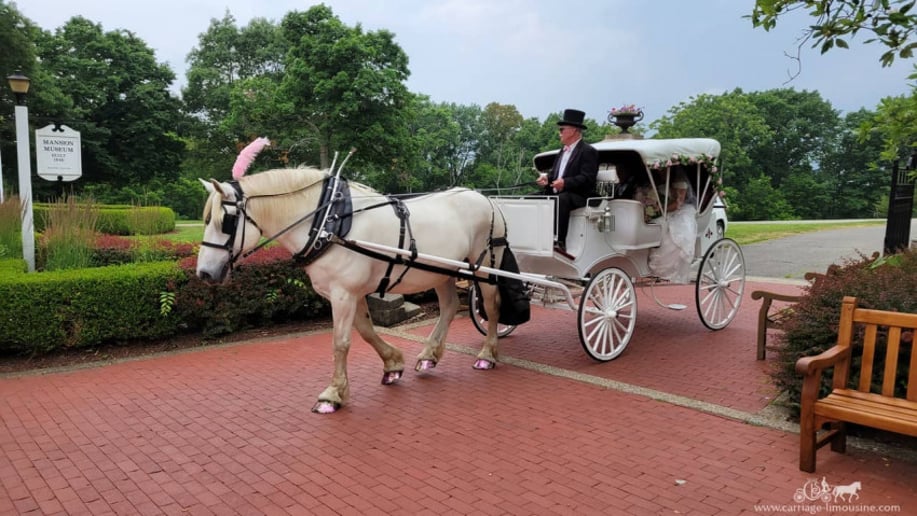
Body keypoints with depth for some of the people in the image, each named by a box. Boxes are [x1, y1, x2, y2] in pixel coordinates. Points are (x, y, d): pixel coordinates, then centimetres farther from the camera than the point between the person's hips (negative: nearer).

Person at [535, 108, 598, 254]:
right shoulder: (563, 151, 22)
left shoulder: (588, 151, -5)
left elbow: (587, 178, -15)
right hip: (557, 193, 9)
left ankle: (559, 242, -40)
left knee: (561, 200, -37)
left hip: (579, 196, -9)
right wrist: (547, 178, -1)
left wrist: (565, 183, -27)